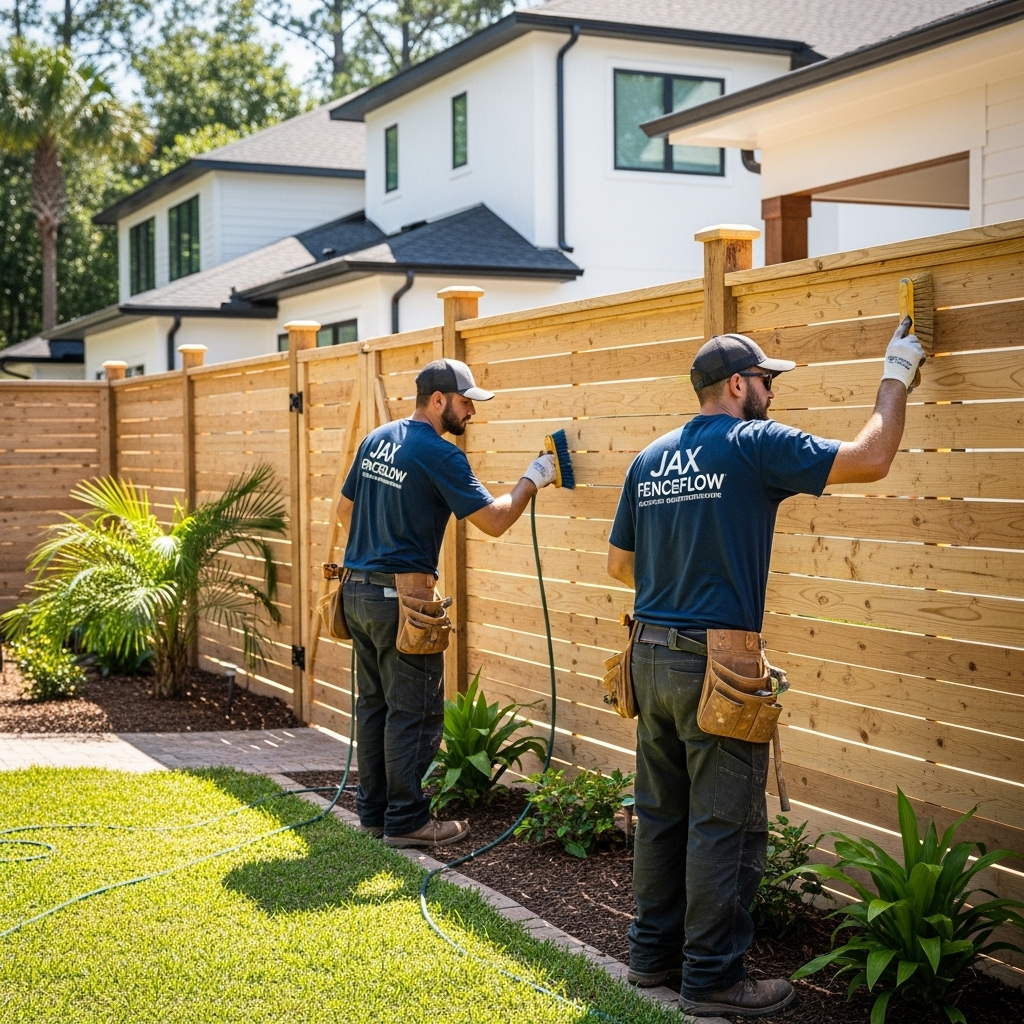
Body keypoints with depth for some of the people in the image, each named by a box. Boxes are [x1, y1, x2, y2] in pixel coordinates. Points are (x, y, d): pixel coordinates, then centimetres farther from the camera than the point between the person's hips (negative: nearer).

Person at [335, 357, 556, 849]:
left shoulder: (375, 440, 11)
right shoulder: (439, 455, -14)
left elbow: (344, 509, 19)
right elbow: (493, 521, -15)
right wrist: (533, 478, -2)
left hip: (357, 588, 9)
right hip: (401, 596, -9)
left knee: (374, 703, 15)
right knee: (414, 712, 0)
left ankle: (373, 809, 22)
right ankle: (406, 821, 5)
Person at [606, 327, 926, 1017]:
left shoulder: (649, 460, 10)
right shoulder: (756, 445, -10)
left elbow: (619, 563, 16)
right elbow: (872, 458, -10)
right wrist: (897, 378, 3)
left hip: (652, 656, 8)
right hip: (717, 666, -7)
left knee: (661, 815, 16)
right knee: (725, 826, 1)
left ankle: (654, 951, 26)